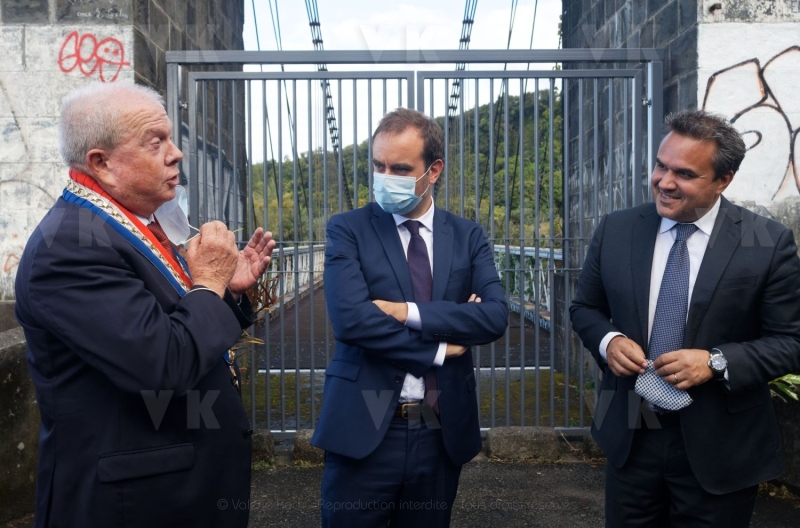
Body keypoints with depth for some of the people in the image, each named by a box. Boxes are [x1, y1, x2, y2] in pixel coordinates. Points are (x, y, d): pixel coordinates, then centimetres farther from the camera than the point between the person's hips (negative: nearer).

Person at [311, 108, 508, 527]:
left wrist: (408, 313, -17)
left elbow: (495, 316, -9)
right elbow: (350, 319, -17)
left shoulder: (468, 237, 5)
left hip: (442, 432, 3)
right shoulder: (348, 230, -3)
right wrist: (439, 348, -11)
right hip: (364, 429, -2)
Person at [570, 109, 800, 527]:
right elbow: (585, 308, 8)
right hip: (629, 436, 3)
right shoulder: (616, 230, -2)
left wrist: (716, 362, -21)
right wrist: (608, 340, -13)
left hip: (719, 447, -2)